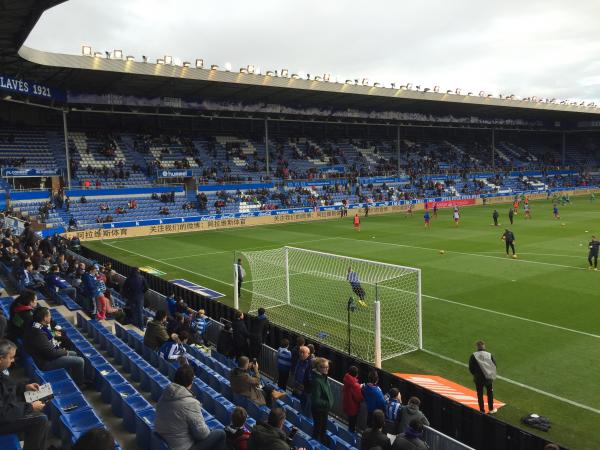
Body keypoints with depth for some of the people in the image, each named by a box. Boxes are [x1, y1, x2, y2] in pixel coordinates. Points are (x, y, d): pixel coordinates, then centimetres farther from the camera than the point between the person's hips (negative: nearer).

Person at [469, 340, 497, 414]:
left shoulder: (473, 356, -13)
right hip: (488, 377, 1)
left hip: (478, 378, -1)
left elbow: (471, 368, -8)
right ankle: (491, 409, 32)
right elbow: (494, 365, -2)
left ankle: (482, 410, 18)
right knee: (490, 393, 21)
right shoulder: (489, 355, -10)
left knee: (480, 394, 12)